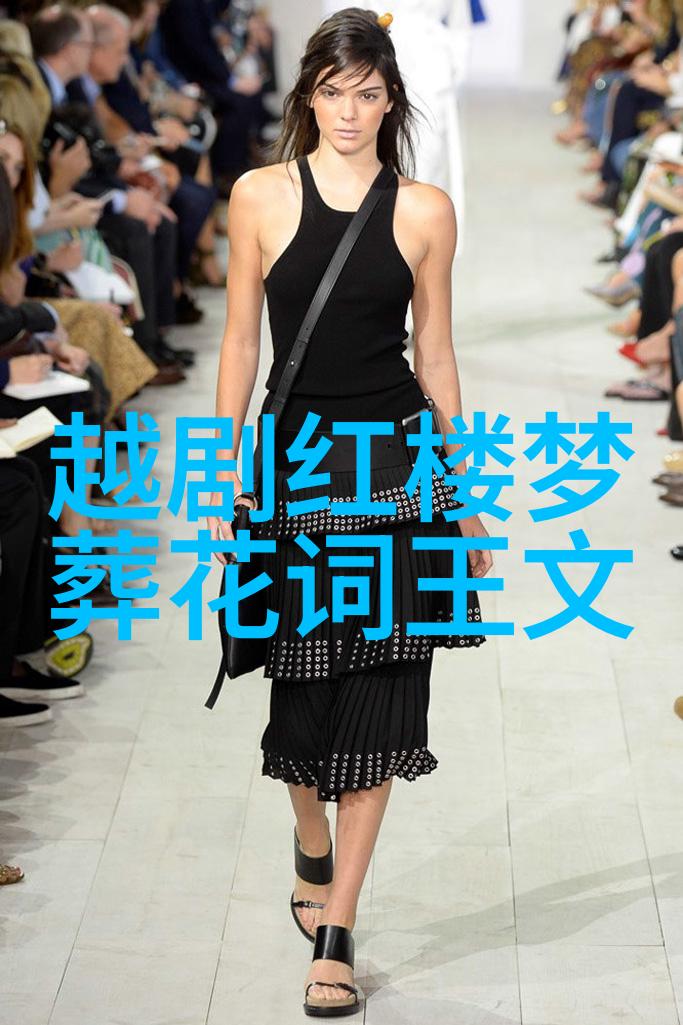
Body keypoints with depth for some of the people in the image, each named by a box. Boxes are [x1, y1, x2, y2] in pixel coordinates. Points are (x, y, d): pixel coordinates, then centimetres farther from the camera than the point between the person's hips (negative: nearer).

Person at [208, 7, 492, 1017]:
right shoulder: (261, 196, 0)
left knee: (380, 695, -1)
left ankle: (337, 929, 6)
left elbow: (436, 354, 7)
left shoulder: (426, 210, 1)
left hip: (398, 462, 0)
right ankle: (311, 847, 40)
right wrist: (227, 473, -1)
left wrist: (466, 495, 8)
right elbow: (242, 338, 4)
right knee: (304, 685, 9)